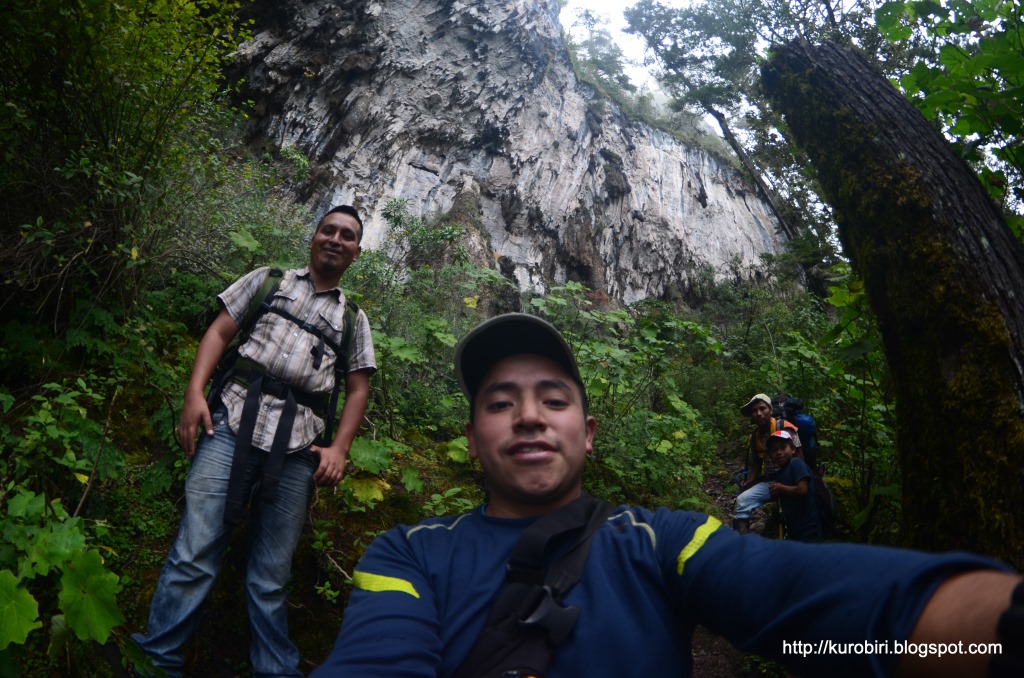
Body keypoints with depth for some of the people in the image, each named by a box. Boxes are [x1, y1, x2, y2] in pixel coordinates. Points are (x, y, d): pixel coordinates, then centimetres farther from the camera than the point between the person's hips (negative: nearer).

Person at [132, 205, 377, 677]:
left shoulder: (353, 318, 19)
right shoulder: (269, 279, 17)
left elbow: (357, 389, 14)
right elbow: (219, 332, 10)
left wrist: (339, 449, 1)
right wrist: (194, 392, -5)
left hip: (298, 447, 1)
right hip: (234, 423, -1)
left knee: (272, 574, 6)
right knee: (195, 551, -7)